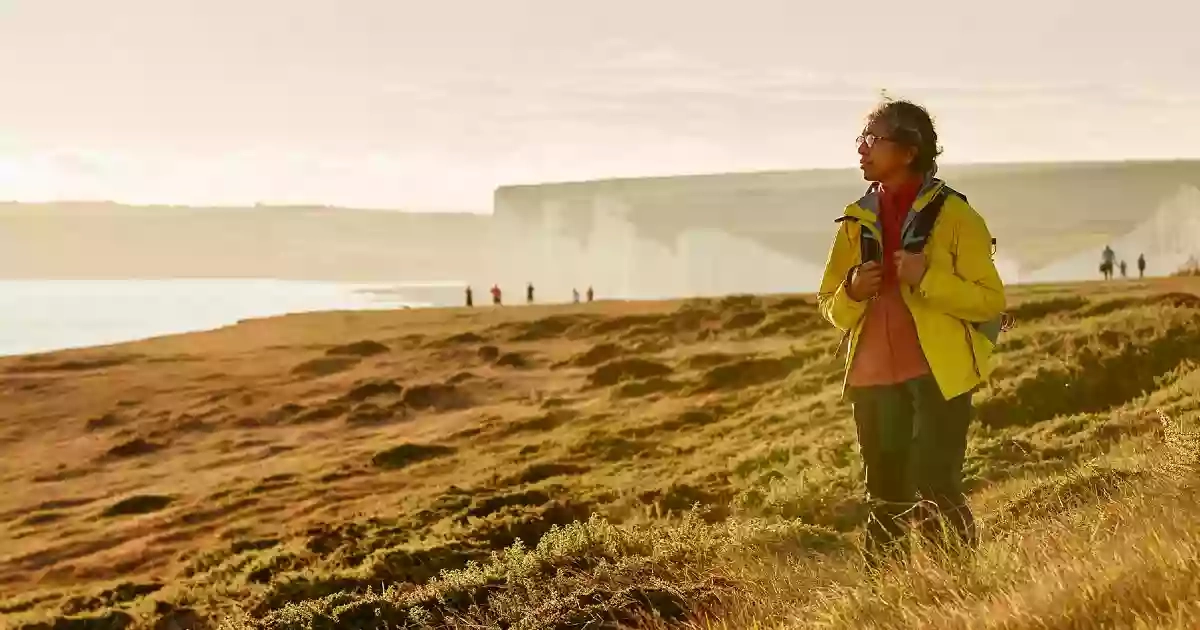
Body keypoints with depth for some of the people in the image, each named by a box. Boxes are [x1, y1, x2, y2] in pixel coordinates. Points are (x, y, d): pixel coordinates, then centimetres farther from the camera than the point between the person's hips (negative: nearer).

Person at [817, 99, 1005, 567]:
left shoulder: (954, 215, -3)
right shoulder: (858, 220, 11)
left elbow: (991, 302, -7)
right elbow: (830, 305, 15)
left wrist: (929, 278, -20)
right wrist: (853, 291, -7)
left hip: (938, 375, -5)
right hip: (874, 376, 5)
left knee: (935, 496, -11)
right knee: (885, 502, 11)